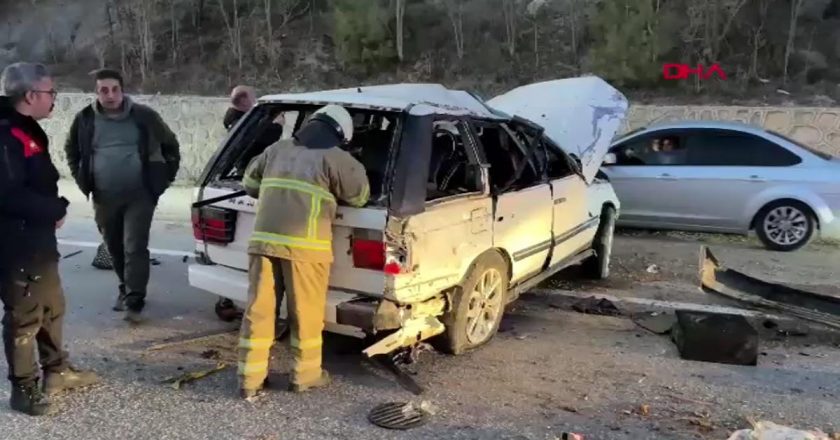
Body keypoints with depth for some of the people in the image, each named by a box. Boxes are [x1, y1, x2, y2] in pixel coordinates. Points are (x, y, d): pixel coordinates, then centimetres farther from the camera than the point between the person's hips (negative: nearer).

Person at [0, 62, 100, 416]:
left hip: (38, 240, 10)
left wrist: (54, 208, 0)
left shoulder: (28, 131, 12)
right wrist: (55, 211, -15)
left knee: (52, 308, 20)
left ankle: (56, 371, 35)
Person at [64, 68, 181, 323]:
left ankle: (134, 302, -5)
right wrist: (83, 181, 10)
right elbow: (71, 151, 18)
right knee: (115, 249, 14)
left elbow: (170, 145, 8)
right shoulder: (85, 119, 1)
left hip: (139, 195, -3)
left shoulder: (144, 116, -4)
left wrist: (166, 178, 4)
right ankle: (126, 290, 33)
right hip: (104, 199, 3)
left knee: (135, 248, -8)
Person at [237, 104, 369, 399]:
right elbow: (360, 196, 14)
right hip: (303, 246, -5)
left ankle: (249, 380, 15)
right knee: (305, 312, 9)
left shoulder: (276, 150, 19)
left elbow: (250, 183, 30)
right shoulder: (334, 158, 3)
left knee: (258, 310, 9)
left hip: (263, 240, 5)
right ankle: (305, 375, 22)